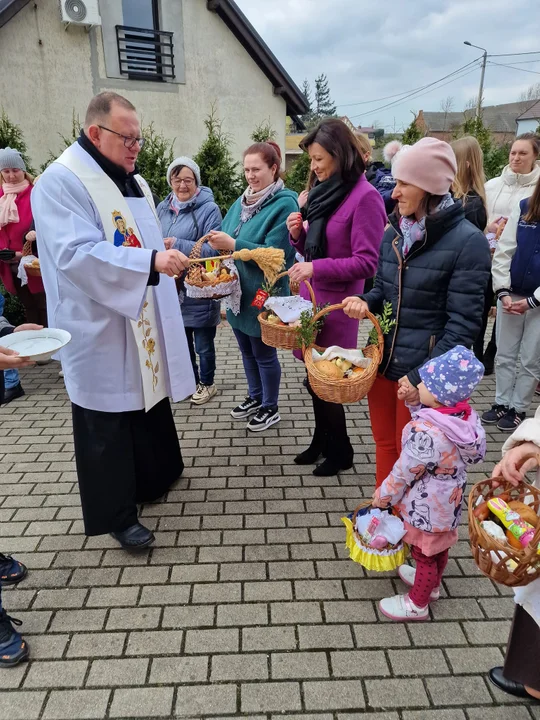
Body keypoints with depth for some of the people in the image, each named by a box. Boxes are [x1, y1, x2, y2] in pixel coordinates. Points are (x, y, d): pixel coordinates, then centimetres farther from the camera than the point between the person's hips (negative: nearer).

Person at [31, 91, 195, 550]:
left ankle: (151, 481, 41)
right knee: (107, 425, 3)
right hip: (100, 333, -8)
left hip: (143, 327, 9)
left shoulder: (134, 182, 14)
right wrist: (151, 261, -34)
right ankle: (117, 513, 20)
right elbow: (76, 254, -27)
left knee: (149, 410, 20)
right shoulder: (60, 182, -14)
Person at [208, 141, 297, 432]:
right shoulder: (242, 201, 8)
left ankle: (270, 408, 26)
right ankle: (255, 397, 40)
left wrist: (233, 245, -26)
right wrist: (220, 243, -12)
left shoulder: (285, 203, -14)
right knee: (247, 350, 20)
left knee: (264, 353, 7)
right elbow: (229, 242, 11)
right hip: (237, 291, 7)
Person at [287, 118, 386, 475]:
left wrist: (317, 268, -25)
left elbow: (367, 262, -19)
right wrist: (298, 234, -3)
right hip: (312, 298, 7)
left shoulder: (365, 197, -14)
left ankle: (340, 451, 25)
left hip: (336, 304, -7)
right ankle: (322, 440, 34)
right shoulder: (326, 191, 10)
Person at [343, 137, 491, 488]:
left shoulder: (468, 241, -15)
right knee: (385, 445, 19)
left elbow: (464, 323, -16)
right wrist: (366, 303, -8)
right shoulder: (395, 233, 5)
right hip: (382, 360, 6)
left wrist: (424, 377, -20)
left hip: (423, 373, -6)